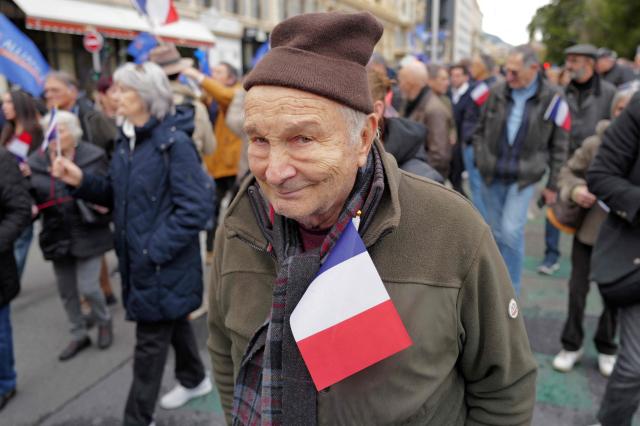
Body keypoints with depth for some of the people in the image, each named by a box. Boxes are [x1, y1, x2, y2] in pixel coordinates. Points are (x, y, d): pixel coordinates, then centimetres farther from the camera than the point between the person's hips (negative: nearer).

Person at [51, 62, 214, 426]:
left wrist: (156, 249, -22)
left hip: (166, 262, -8)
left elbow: (196, 208, -22)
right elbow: (117, 194, 11)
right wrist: (82, 181, -6)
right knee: (173, 321, 24)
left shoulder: (175, 143, -19)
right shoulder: (128, 140, 6)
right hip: (138, 256, 8)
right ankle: (195, 380, 46)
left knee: (151, 341, 5)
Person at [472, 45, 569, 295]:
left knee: (511, 231, -12)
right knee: (497, 232, 12)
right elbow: (480, 131, 11)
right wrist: (481, 161, 4)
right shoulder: (497, 93, -1)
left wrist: (553, 184, -1)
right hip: (492, 176, 3)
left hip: (524, 177, -3)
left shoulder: (552, 99, -7)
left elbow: (559, 146, -1)